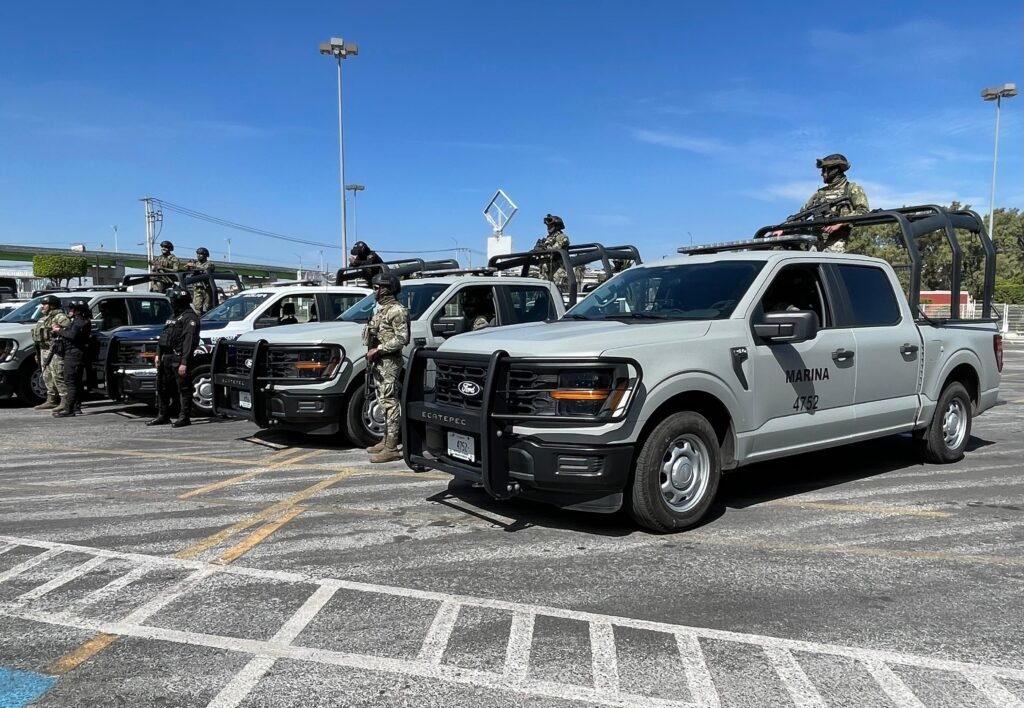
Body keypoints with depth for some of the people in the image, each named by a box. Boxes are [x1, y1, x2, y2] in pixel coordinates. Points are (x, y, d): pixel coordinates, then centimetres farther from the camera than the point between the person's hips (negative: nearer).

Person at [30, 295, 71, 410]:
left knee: (58, 376, -12)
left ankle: (65, 401, -10)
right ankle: (51, 400, 20)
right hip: (44, 350, 10)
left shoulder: (58, 316, -10)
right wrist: (38, 353, 23)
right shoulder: (44, 318, 21)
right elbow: (38, 334, 25)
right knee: (47, 376, 13)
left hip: (54, 351, -10)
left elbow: (69, 326, -27)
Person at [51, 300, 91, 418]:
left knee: (70, 382, -13)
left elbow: (73, 335, -26)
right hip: (75, 354, 11)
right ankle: (77, 407, 21)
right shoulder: (77, 321, 22)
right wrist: (60, 330, 5)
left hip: (74, 354, -11)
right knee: (77, 381, 14)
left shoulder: (80, 322, -13)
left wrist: (60, 330, -13)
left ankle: (69, 410, -16)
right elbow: (71, 334, 19)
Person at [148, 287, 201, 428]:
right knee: (162, 387, 14)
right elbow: (163, 337, 23)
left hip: (179, 358, -10)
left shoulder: (190, 318, -10)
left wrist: (184, 363, -23)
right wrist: (158, 354, 12)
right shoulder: (174, 317, 21)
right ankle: (162, 416, 24)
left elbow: (189, 341, -18)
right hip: (166, 358, 10)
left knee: (184, 389, -4)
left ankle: (184, 417, 0)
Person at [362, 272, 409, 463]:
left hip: (389, 362, -10)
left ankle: (391, 449, -10)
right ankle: (386, 441, 23)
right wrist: (371, 352, 9)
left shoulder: (396, 310, -12)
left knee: (390, 403, -10)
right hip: (378, 362, 10)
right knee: (384, 403, 14)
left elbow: (402, 338, -19)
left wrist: (378, 349, -19)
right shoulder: (381, 309, 18)